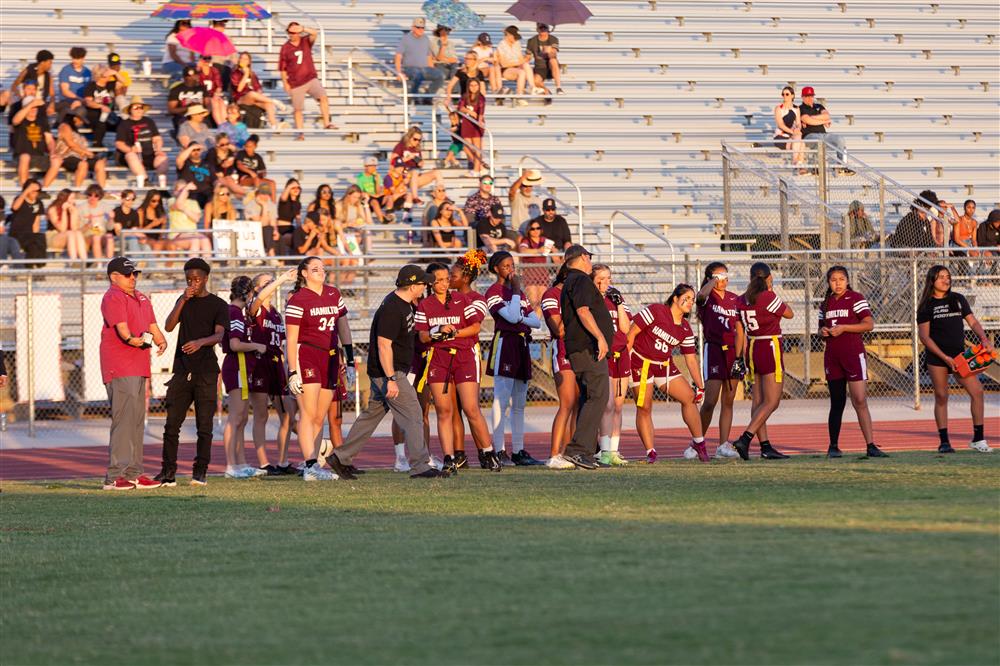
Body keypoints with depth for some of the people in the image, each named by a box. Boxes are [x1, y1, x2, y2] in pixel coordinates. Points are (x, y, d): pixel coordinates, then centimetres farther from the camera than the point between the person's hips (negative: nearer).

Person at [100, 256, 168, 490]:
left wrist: (160, 340, 4)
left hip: (139, 369, 10)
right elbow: (121, 326, -20)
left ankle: (133, 474, 21)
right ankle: (114, 476, -16)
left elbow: (151, 325, 21)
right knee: (124, 419, -14)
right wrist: (131, 339, -32)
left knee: (137, 421, 14)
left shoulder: (141, 298, 21)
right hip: (119, 368, -10)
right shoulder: (113, 297, -8)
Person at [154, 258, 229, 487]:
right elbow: (169, 326, 2)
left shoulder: (218, 305, 2)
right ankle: (168, 472, 0)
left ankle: (200, 472, 3)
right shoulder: (184, 301, 16)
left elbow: (219, 335, -12)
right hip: (182, 370, 3)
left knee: (204, 425, -3)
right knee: (172, 423, -2)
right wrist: (183, 300, -7)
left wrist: (201, 342, -32)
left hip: (206, 372, -3)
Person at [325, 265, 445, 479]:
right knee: (412, 415, -9)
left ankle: (340, 458, 21)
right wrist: (391, 379, -27)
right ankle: (419, 467, -9)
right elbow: (384, 345, -25)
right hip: (388, 373, -10)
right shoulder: (392, 309, -21)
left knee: (372, 415, 15)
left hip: (387, 372, 10)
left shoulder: (402, 303, 10)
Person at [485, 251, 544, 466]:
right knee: (502, 401, -11)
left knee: (519, 403, 9)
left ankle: (518, 450, 11)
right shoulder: (493, 292, -4)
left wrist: (520, 318, -7)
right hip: (505, 342, -8)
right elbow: (511, 316, -17)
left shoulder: (519, 293, 20)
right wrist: (516, 290, -8)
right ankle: (499, 451, -12)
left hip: (522, 346, 8)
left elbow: (536, 322, 12)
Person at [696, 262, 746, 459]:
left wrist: (742, 356, 6)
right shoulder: (707, 298, -3)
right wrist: (714, 280, -15)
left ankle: (723, 445, 9)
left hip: (732, 350, 5)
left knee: (728, 401, 6)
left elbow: (740, 331, 13)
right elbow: (702, 294, -30)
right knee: (710, 400, -11)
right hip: (713, 349, -5)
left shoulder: (734, 300, 11)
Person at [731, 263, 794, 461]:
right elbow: (789, 314, 3)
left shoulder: (743, 300, 4)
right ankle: (745, 439, -19)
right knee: (771, 401, -5)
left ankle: (765, 446, 10)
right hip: (770, 349, -7)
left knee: (758, 400, 9)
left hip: (753, 348, 7)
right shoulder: (769, 297, -15)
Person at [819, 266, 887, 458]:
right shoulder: (826, 303, 14)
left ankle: (871, 445, -12)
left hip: (853, 354, -5)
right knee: (837, 403, 9)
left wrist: (843, 328, -15)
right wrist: (823, 332, 0)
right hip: (832, 355, 5)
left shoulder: (855, 299, -2)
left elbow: (869, 324, -10)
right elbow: (821, 327, 25)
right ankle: (833, 447, 14)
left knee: (860, 402, -11)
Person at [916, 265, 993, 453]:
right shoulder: (926, 306, -1)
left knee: (977, 391, -8)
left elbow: (972, 321, 13)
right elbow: (924, 336, -4)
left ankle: (978, 439, 0)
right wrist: (945, 357, -13)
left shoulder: (958, 299, 10)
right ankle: (944, 442, 8)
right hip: (936, 358, -3)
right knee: (941, 397, 0)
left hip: (959, 355, 3)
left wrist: (984, 339, -8)